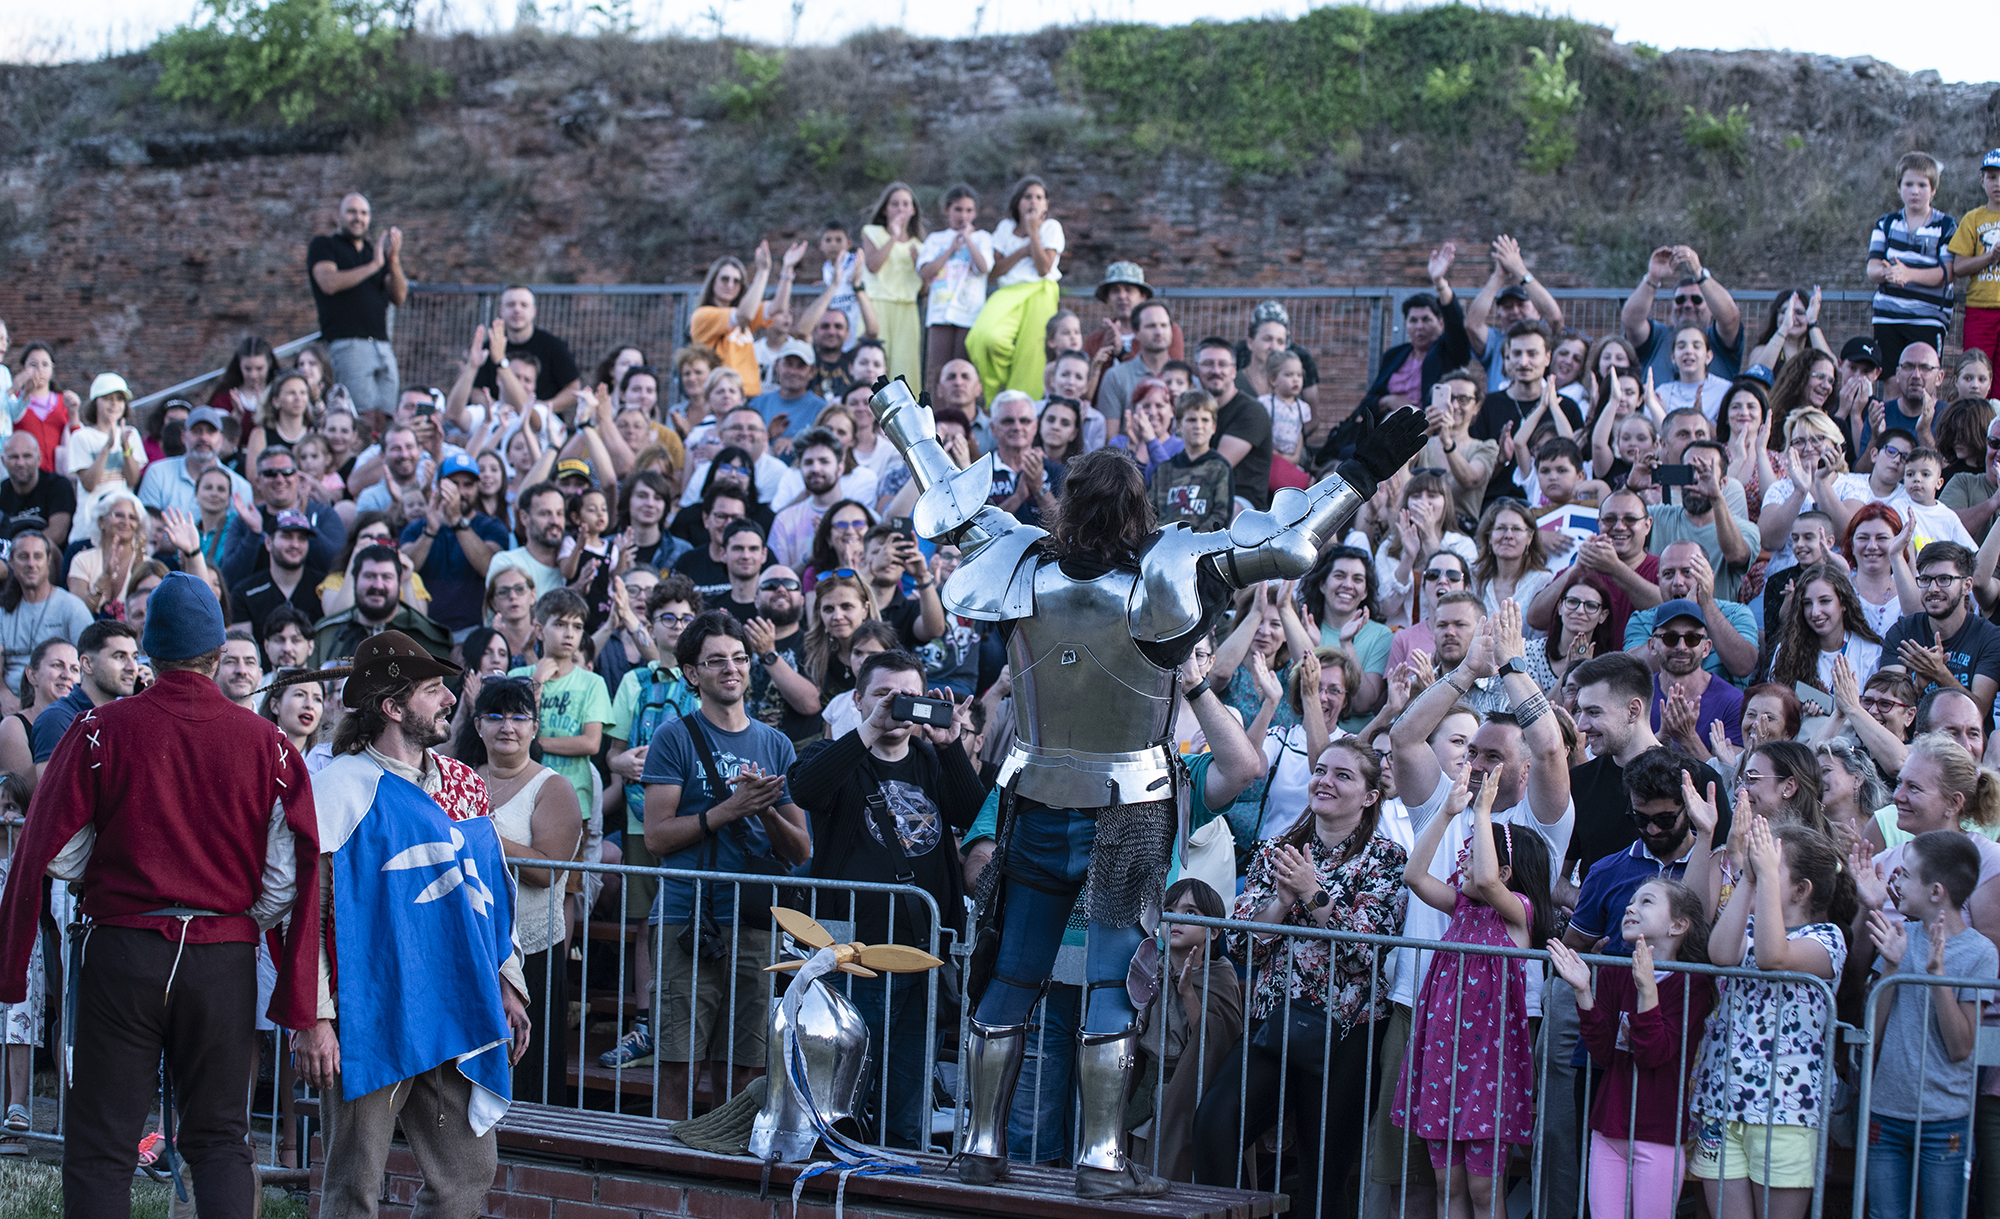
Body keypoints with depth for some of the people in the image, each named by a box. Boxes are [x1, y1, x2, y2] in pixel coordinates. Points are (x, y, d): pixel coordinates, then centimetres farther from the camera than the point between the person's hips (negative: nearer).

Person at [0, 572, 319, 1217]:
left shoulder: (104, 730, -6)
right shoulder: (267, 742, -1)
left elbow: (52, 855, -3)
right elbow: (290, 880, -1)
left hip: (123, 948, -2)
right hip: (225, 958, 2)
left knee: (100, 1146, 5)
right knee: (220, 1139, 12)